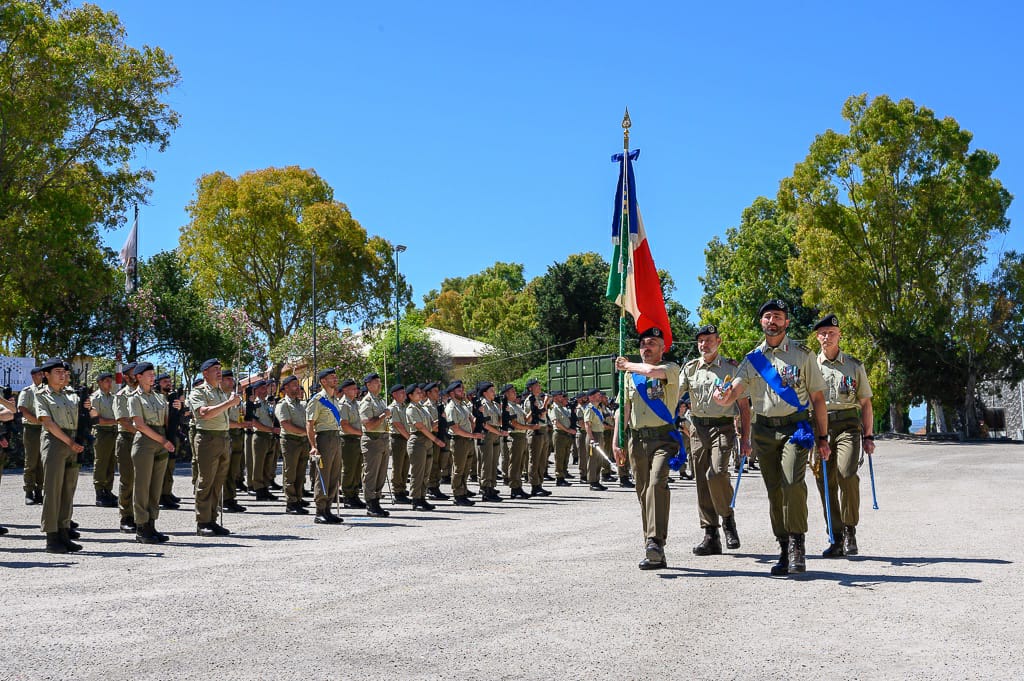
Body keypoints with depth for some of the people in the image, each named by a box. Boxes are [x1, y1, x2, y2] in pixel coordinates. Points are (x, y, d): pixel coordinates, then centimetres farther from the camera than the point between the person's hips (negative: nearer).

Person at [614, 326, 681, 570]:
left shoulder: (671, 368, 4)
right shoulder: (630, 375, 20)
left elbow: (653, 371, -19)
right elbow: (623, 409, 20)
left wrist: (627, 365, -1)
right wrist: (617, 441, 12)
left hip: (663, 437, -5)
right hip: (637, 439, 5)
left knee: (657, 482, -25)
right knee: (644, 492, 4)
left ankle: (655, 540, -31)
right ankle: (654, 554, 8)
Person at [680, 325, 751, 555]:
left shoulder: (731, 368, 5)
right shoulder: (689, 368, 13)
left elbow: (744, 405, 6)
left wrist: (745, 438, 0)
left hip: (723, 427, -3)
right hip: (698, 429, 4)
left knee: (716, 473, -23)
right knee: (702, 481, 2)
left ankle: (728, 519, 2)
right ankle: (710, 536, 7)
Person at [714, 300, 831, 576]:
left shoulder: (803, 354, 5)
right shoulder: (752, 358, 12)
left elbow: (818, 398, 6)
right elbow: (733, 393, 0)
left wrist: (823, 438, 2)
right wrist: (723, 397, -26)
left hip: (795, 427, -3)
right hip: (764, 430, 3)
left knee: (793, 482, -22)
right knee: (774, 490, 5)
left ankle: (797, 544, -12)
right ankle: (784, 550, 14)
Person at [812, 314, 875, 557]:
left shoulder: (854, 366, 11)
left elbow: (866, 403, 14)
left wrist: (868, 436, 8)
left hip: (848, 425, -2)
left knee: (846, 474, -21)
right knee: (825, 481, -1)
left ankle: (850, 531, -7)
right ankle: (836, 538, 7)